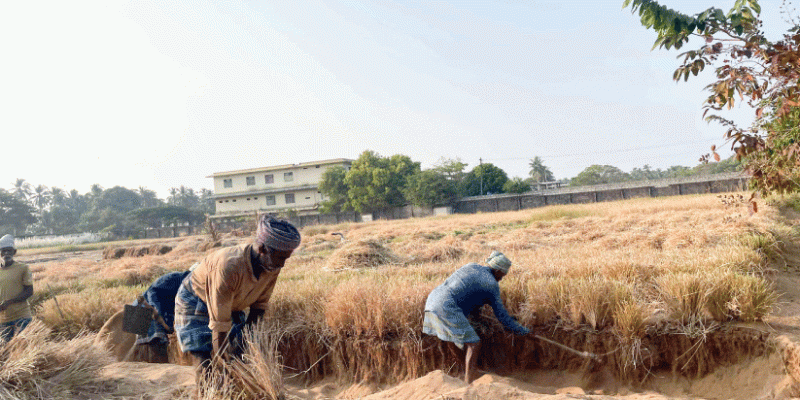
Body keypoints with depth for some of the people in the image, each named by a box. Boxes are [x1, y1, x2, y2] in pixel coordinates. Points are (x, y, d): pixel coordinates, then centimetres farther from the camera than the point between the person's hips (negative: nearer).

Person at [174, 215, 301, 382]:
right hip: (195, 303, -6)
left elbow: (259, 304, -5)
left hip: (231, 304, 6)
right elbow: (219, 324, -36)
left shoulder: (272, 266, -21)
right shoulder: (228, 267, -40)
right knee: (207, 370, -15)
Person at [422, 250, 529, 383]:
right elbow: (501, 315, 6)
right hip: (447, 307, -9)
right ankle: (468, 383, -1)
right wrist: (523, 330, 17)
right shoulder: (492, 284, 2)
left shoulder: (472, 266, 20)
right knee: (474, 344, -2)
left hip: (433, 299, 9)